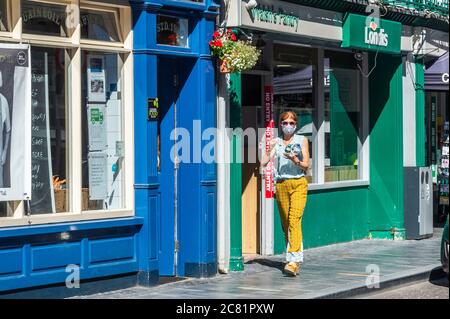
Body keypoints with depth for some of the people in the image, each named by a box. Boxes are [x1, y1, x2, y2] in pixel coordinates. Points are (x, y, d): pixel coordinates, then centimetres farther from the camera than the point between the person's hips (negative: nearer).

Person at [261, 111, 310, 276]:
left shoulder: (302, 140, 7)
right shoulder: (276, 142, 13)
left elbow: (306, 165, 2)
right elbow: (263, 163, 3)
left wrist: (295, 160, -17)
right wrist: (270, 148, -12)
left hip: (298, 183, -3)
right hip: (281, 184, 3)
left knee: (294, 220, -17)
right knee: (285, 224, 4)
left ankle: (294, 260, -25)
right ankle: (294, 257, 15)